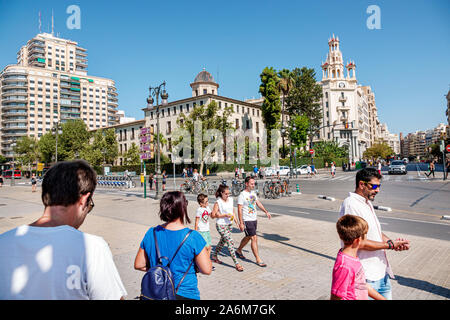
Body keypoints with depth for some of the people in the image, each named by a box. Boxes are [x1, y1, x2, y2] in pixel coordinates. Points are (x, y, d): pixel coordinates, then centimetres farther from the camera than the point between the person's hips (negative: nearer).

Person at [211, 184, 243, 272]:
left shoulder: (230, 199, 4)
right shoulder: (218, 202, -16)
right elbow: (213, 215, -16)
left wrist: (234, 218, 7)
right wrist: (225, 215, -22)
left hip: (229, 224, 7)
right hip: (221, 225, -7)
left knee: (223, 241, 20)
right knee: (230, 242, -11)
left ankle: (214, 256, 41)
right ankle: (236, 264, -5)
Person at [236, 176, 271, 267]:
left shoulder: (253, 193, 8)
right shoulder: (242, 195, -15)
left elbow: (258, 203, 21)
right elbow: (239, 210, -16)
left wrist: (266, 212, 14)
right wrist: (241, 223, -19)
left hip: (254, 219, 8)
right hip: (247, 220, -8)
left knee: (248, 237, 20)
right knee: (254, 238, -8)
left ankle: (239, 250, 40)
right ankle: (258, 260, 1)